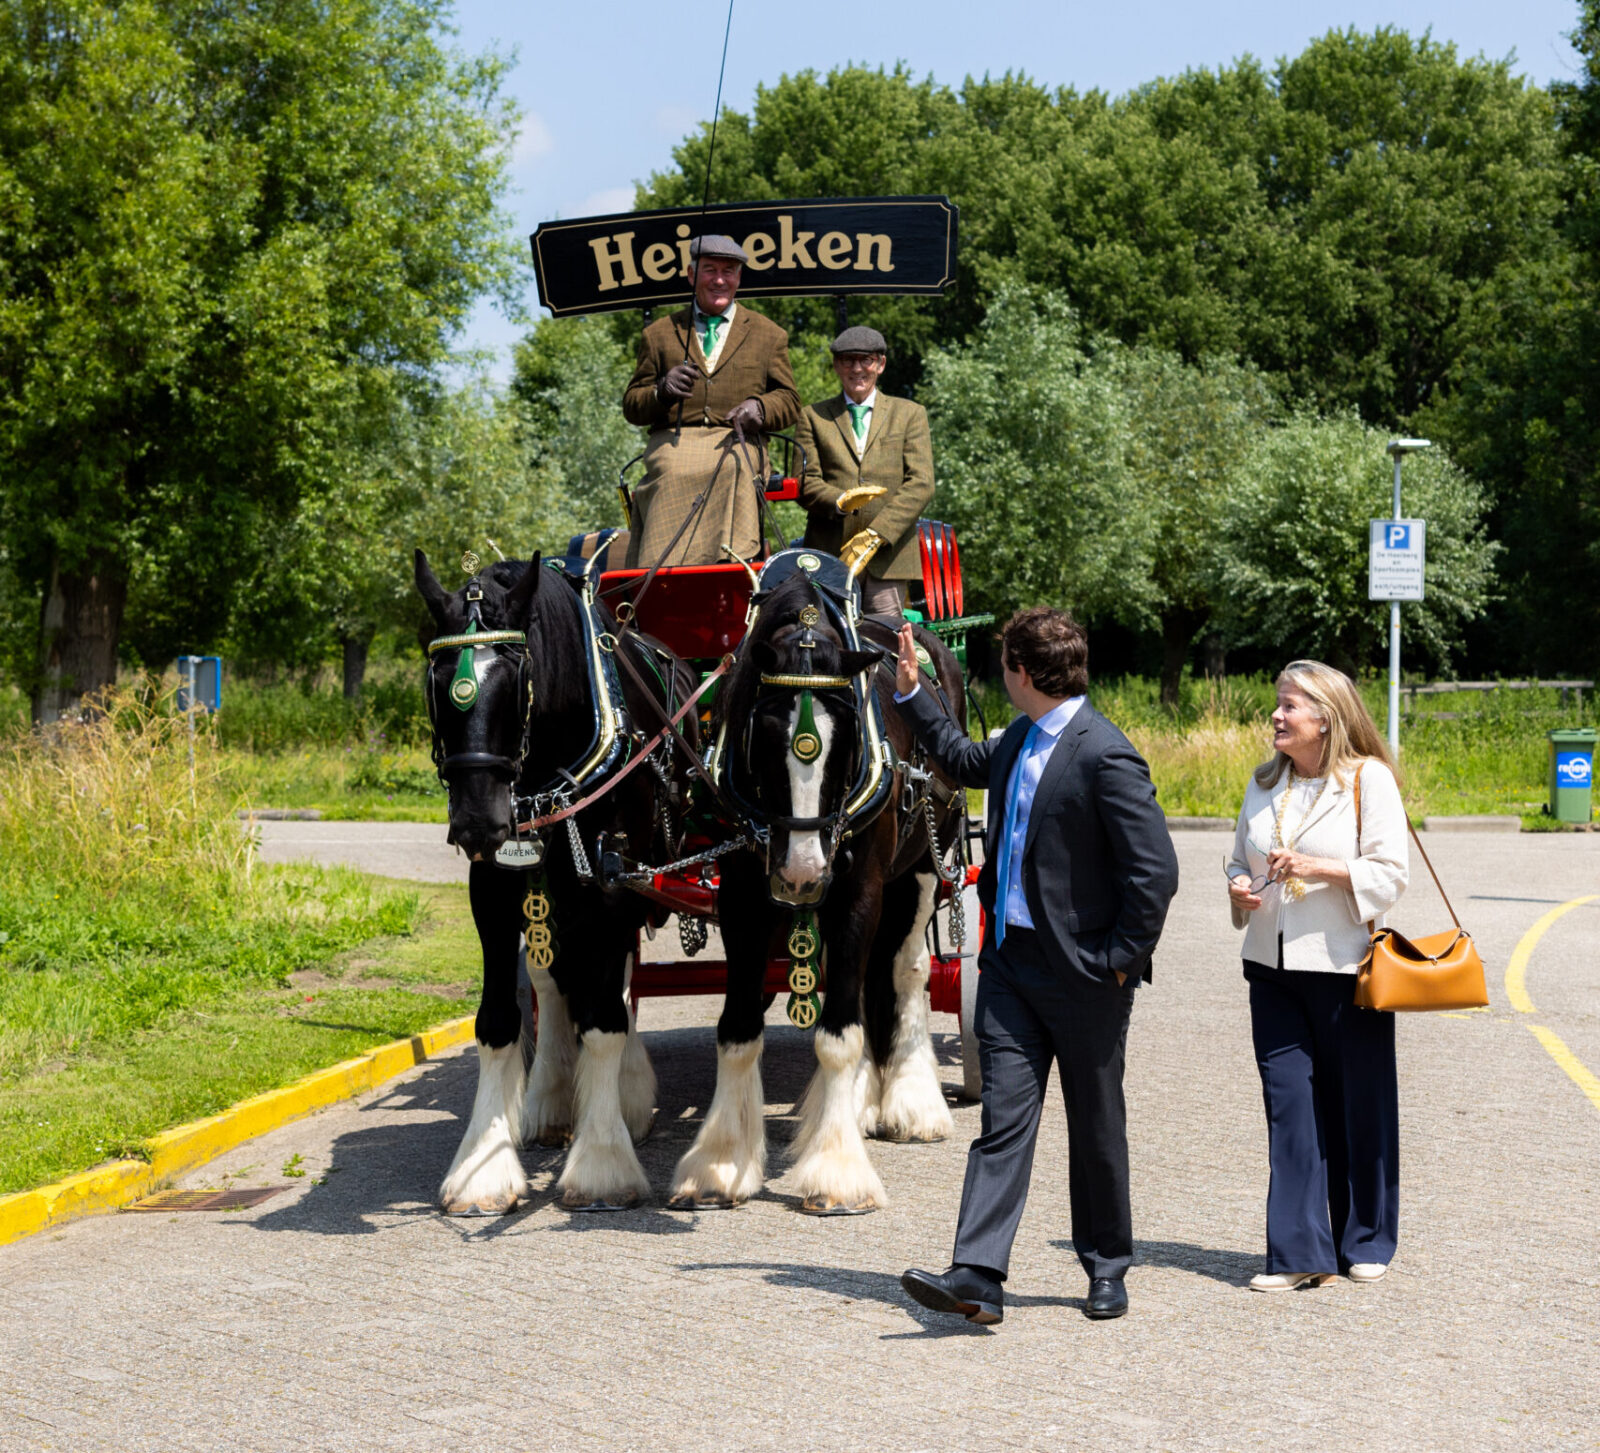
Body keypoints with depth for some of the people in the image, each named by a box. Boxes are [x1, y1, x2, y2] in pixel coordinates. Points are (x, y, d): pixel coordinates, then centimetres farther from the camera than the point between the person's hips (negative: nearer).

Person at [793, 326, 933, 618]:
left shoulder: (910, 414, 16)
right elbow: (804, 482, 7)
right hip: (828, 556, 0)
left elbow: (920, 484, 4)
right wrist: (839, 501, -16)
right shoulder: (813, 417, 18)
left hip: (888, 556, 0)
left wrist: (876, 534, -9)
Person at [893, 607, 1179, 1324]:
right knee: (1002, 1120, -1)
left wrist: (1121, 959, -14)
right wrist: (911, 693, 30)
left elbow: (1155, 871, -19)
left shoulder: (1105, 757, -18)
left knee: (1095, 1129, 9)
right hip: (1009, 959, 7)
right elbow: (966, 761, 34)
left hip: (1081, 970, -7)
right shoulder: (1020, 741, 9)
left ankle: (1107, 1270, 24)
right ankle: (977, 1277, -6)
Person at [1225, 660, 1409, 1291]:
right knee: (1289, 1104, -2)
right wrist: (1239, 887, -1)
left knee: (1357, 1108, 5)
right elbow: (1241, 857, 21)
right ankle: (1299, 1252, 0)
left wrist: (1315, 868, -20)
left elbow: (1390, 873, -9)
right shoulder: (1265, 781, 11)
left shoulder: (1368, 779, -6)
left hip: (1344, 965, -4)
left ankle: (1365, 1241, 21)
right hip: (1273, 967, 4)